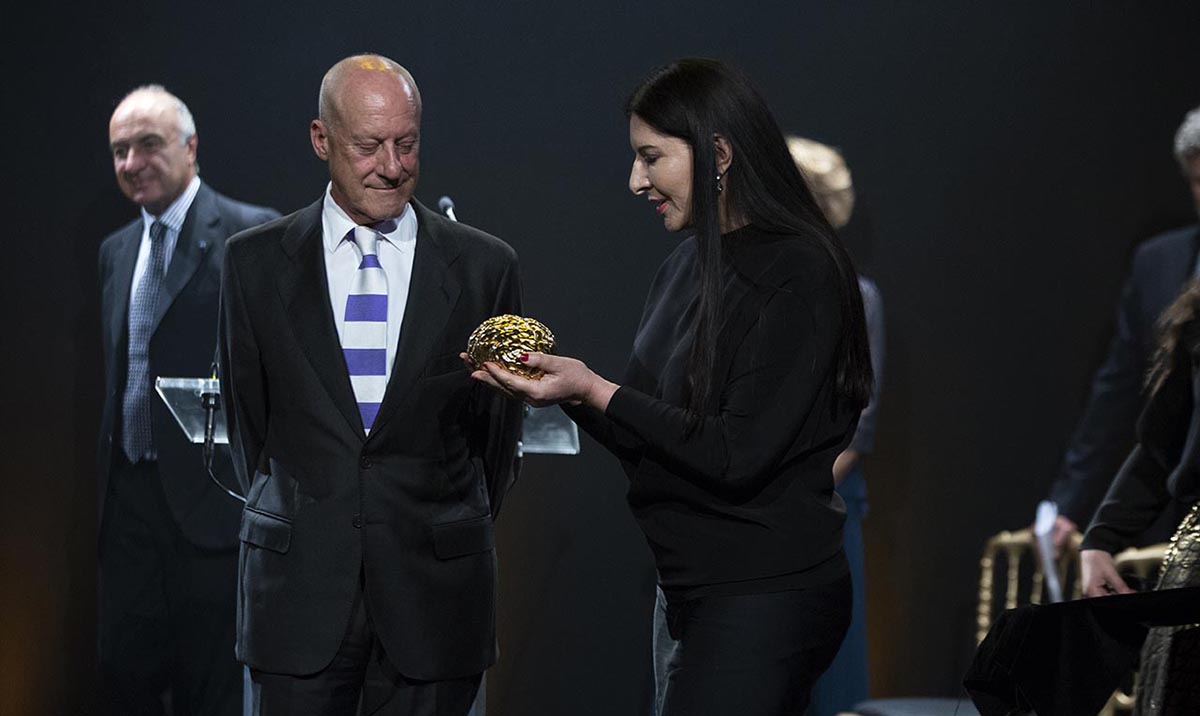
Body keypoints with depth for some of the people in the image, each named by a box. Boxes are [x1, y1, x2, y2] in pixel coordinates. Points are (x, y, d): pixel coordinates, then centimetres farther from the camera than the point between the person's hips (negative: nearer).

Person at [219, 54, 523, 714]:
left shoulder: (484, 265, 3)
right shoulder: (255, 261, 5)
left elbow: (497, 427, 10)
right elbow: (249, 412, 12)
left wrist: (454, 535, 10)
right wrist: (292, 523, 11)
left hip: (434, 585, 0)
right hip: (299, 584, 0)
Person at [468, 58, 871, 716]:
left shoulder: (797, 274, -14)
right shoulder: (688, 265, 12)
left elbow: (738, 457, -20)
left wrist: (594, 391, -18)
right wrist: (558, 383, -1)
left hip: (765, 599, -8)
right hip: (696, 589, 9)